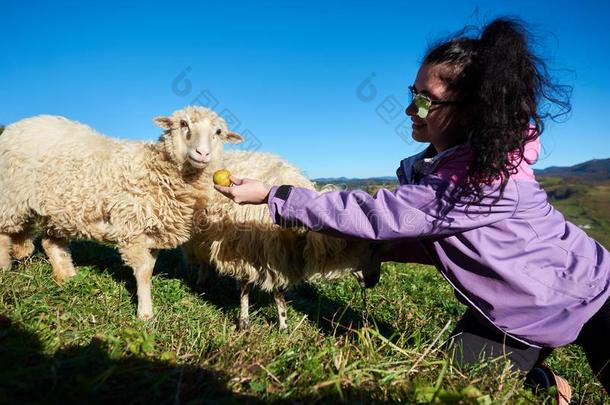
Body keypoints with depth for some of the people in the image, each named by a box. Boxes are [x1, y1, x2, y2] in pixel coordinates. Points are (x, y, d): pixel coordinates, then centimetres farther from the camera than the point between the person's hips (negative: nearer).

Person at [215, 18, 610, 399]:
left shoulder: (484, 179, -37)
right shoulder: (457, 161, -10)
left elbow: (376, 212, -38)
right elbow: (431, 238, -1)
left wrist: (271, 195, -33)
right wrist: (369, 248, -11)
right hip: (509, 305, 7)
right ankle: (539, 379, 28)